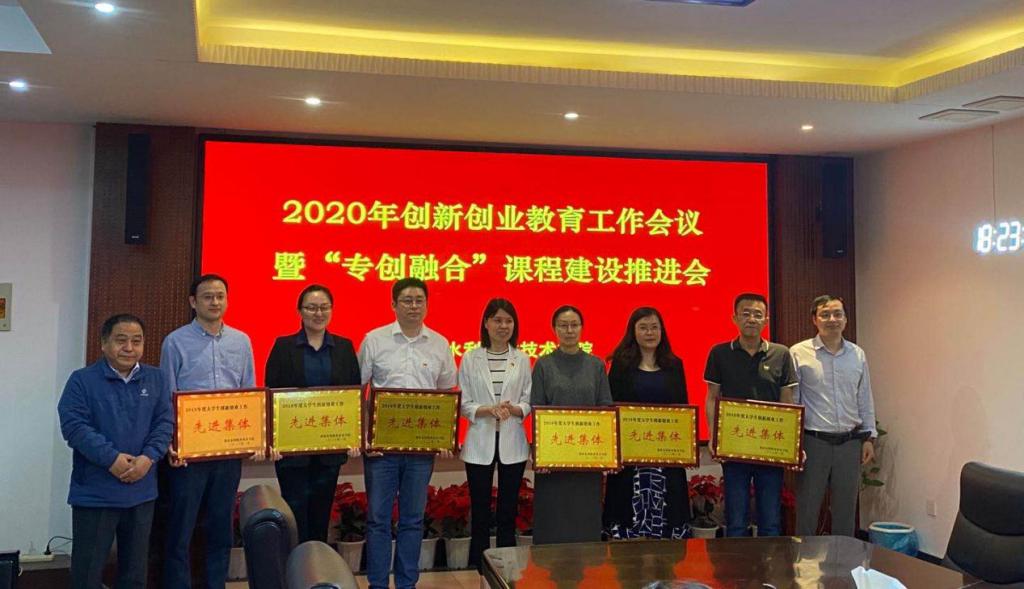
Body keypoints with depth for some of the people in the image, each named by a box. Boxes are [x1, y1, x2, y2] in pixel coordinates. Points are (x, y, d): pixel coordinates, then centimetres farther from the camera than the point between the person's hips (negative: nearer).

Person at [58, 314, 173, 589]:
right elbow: (73, 426, -14)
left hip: (142, 491, 4)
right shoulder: (82, 380, -5)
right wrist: (111, 458, -20)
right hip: (94, 492, -4)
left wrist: (149, 457, -13)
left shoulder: (156, 379, 7)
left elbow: (165, 422, 3)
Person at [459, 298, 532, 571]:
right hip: (480, 443, -1)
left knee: (508, 509, 9)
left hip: (512, 443, 1)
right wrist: (488, 410, -19)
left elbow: (529, 404, 2)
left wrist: (513, 409, -18)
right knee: (480, 509, 5)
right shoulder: (470, 359, 0)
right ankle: (477, 568, 16)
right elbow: (463, 404, -2)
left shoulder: (522, 360, 4)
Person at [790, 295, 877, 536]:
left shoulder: (857, 355, 7)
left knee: (846, 510, 12)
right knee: (807, 510, 3)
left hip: (850, 442, 4)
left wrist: (869, 437, 9)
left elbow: (865, 400, 14)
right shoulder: (799, 353, -5)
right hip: (814, 442, -4)